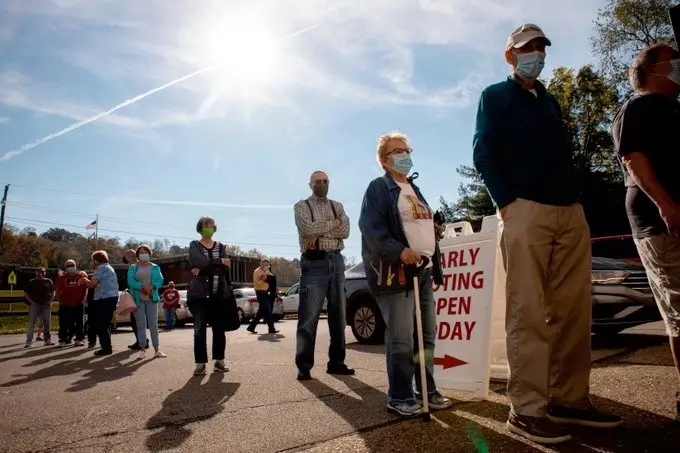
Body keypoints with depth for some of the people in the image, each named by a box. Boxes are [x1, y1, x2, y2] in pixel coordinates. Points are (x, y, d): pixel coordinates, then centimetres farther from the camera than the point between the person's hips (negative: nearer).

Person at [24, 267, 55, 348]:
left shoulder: (48, 281, 8)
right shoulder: (32, 282, 5)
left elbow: (53, 292, 14)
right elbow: (25, 293, 6)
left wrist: (51, 300, 0)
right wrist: (31, 301, -6)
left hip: (46, 305, 2)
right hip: (35, 305, -2)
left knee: (47, 322, 7)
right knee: (31, 323, -5)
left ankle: (48, 340, 16)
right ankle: (29, 341, -1)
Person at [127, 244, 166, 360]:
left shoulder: (155, 267, 10)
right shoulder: (133, 268, 8)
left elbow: (160, 280, -2)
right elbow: (130, 281, -7)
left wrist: (151, 287, -21)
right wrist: (142, 287, -21)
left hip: (151, 298, 0)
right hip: (138, 299, 0)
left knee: (153, 324, -2)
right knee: (141, 325, 1)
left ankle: (157, 349, 1)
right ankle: (142, 350, 6)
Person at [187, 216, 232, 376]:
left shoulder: (221, 246, 13)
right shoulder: (194, 246, 6)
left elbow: (224, 268, -4)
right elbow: (200, 262, -15)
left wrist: (202, 270, -13)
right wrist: (220, 261, -9)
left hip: (219, 293, 3)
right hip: (200, 293, -2)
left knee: (219, 328, 5)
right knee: (199, 329, -4)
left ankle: (219, 360, 15)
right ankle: (200, 363, 2)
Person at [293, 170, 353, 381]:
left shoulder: (337, 206, 17)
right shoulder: (301, 206, 6)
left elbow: (345, 231, 0)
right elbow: (307, 228, -14)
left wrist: (319, 232, -11)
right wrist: (333, 223, -3)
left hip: (336, 262, 5)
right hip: (314, 263, -4)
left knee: (338, 314, 7)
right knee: (309, 316, -6)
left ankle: (336, 362, 16)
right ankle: (304, 366, 0)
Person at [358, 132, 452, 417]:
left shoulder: (415, 190, 24)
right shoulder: (379, 188, -2)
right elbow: (370, 228, -15)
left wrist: (435, 261, 19)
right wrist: (400, 251, -26)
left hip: (423, 269, 9)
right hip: (396, 270, -8)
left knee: (427, 334, 12)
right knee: (401, 339, -6)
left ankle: (427, 390, 24)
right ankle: (400, 397, 6)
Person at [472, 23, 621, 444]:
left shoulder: (550, 101, 29)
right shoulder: (496, 96, 10)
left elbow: (565, 154, 24)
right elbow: (484, 154, -2)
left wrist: (577, 199, 8)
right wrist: (506, 204, -12)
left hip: (571, 211, 7)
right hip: (525, 210, -6)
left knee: (573, 310, 4)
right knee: (528, 312, -9)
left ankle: (570, 399, 13)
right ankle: (527, 409, -5)